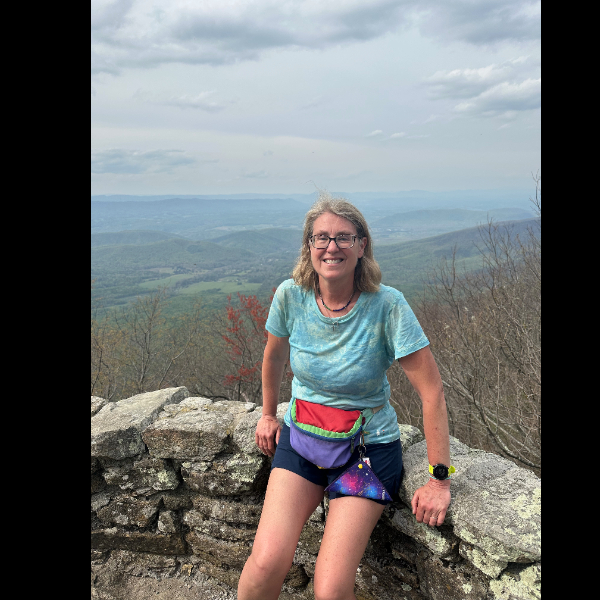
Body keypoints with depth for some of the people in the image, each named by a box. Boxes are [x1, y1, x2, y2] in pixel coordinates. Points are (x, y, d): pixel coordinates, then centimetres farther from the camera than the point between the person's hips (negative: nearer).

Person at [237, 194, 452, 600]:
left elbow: (432, 390, -15)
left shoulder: (387, 304, -19)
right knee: (267, 562, -17)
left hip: (369, 445, -2)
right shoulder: (290, 295, -10)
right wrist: (269, 414, 20)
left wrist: (439, 480, -13)